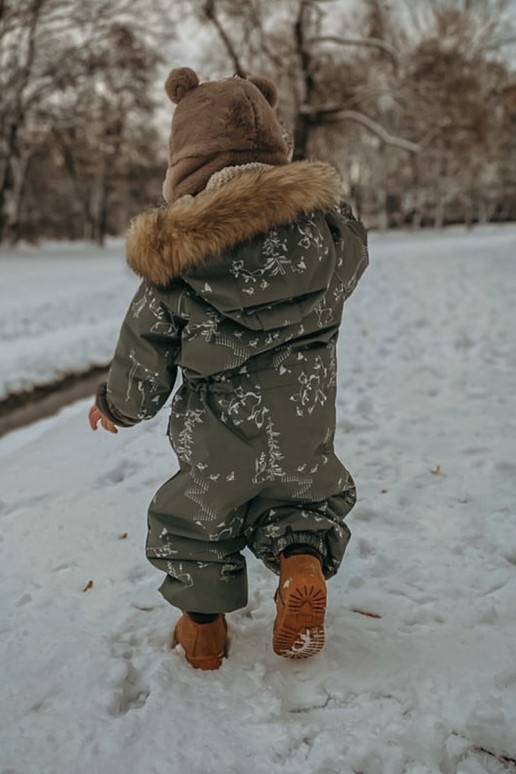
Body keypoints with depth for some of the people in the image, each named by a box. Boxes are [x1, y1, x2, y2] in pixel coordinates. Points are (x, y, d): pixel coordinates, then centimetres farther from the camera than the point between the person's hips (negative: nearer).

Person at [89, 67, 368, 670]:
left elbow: (142, 364, -5)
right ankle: (303, 558, 1)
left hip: (215, 445, -1)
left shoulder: (171, 264, -14)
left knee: (192, 526, 25)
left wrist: (113, 407, 15)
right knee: (310, 499, 27)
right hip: (304, 433, 1)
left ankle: (202, 618, 32)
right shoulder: (325, 224, -11)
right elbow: (349, 263, 13)